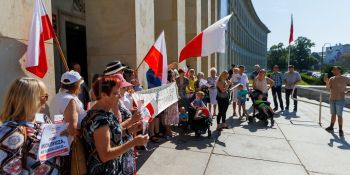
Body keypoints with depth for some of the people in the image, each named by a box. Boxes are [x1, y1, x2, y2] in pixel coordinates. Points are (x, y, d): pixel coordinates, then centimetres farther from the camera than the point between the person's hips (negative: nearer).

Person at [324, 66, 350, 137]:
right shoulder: (331, 79, 7)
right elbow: (328, 88, -4)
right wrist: (327, 82, -21)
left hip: (340, 99, -4)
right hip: (332, 99, 5)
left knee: (339, 115, -5)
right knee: (333, 114, 13)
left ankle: (340, 130, 3)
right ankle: (331, 127, 21)